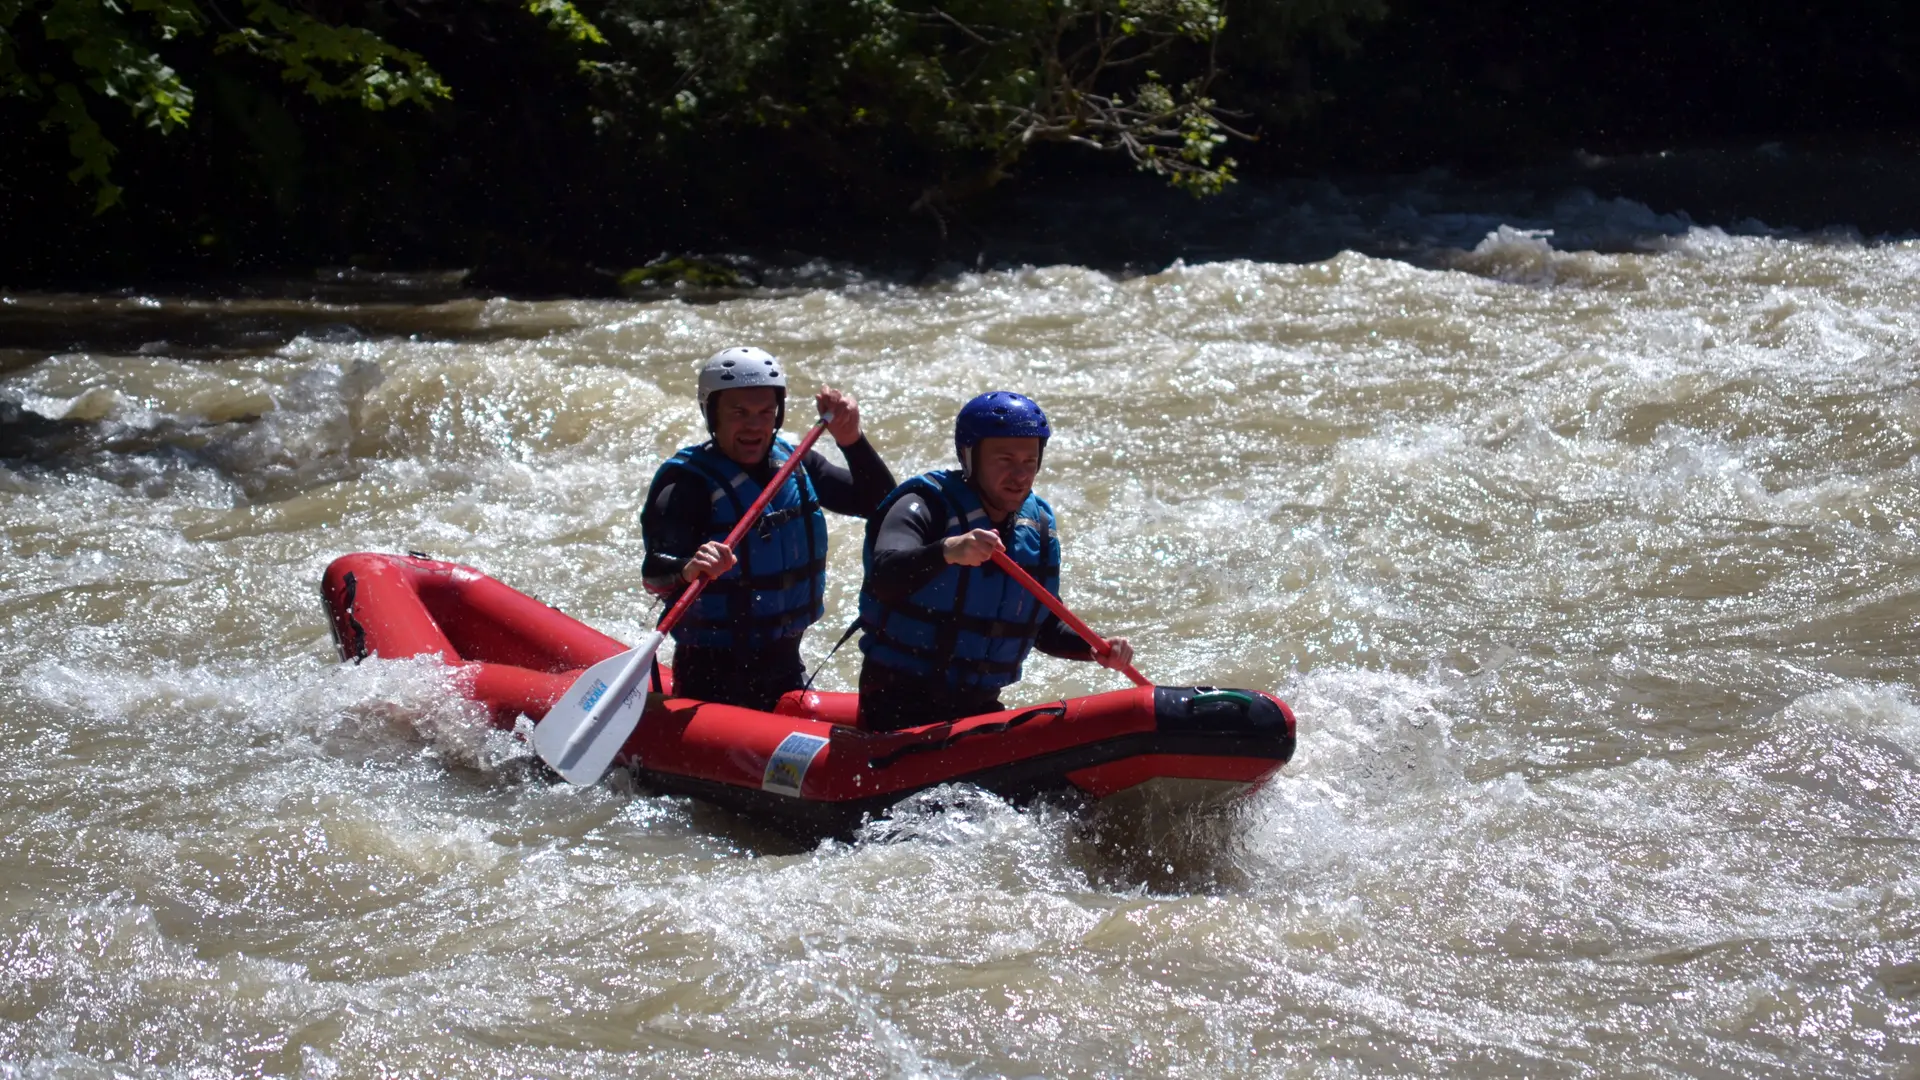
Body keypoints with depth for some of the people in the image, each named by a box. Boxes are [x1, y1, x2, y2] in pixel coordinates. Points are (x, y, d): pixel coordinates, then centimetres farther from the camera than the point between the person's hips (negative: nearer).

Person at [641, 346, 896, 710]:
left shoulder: (795, 463, 3)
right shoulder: (686, 484, -16)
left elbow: (881, 503, 4)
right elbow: (655, 575, -29)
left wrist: (851, 440, -12)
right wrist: (687, 570, -52)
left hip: (786, 669, 6)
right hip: (712, 676, -6)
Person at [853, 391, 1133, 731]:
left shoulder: (1039, 528, 8)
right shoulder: (926, 506, -12)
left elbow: (1044, 629, 20)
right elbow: (883, 580, -32)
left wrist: (1093, 649, 0)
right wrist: (946, 551, -49)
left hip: (980, 706, 6)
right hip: (899, 705, -6)